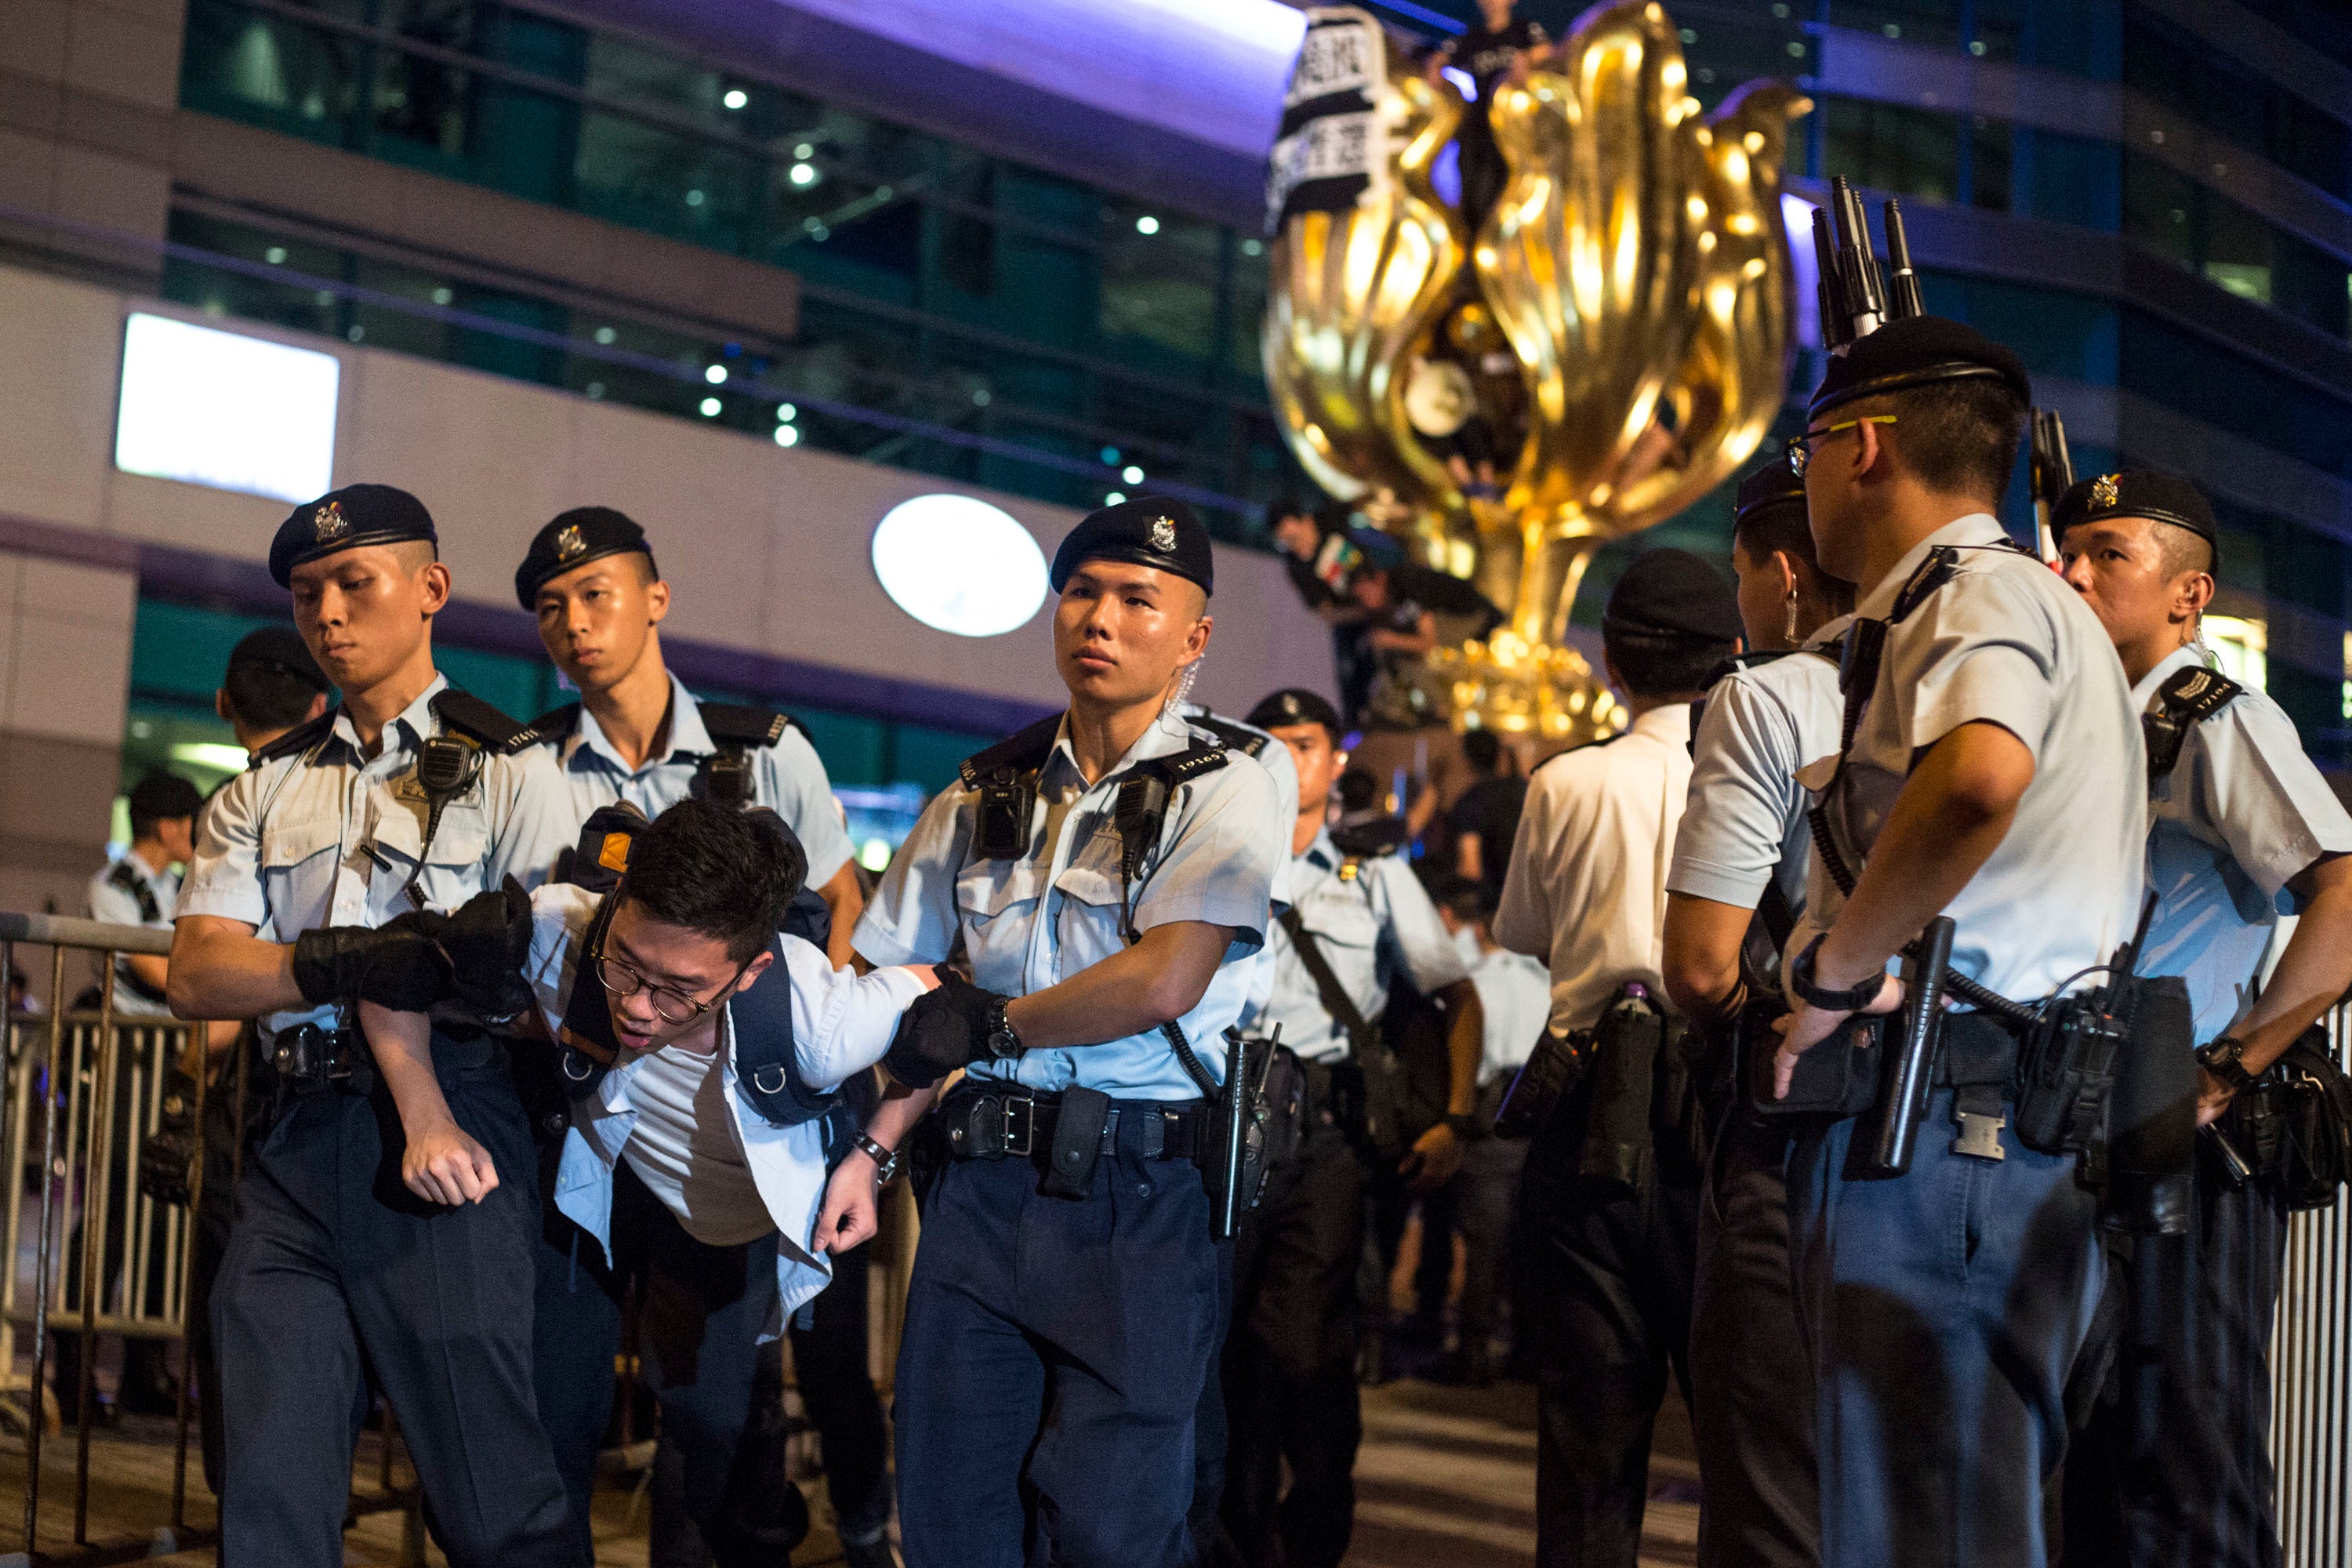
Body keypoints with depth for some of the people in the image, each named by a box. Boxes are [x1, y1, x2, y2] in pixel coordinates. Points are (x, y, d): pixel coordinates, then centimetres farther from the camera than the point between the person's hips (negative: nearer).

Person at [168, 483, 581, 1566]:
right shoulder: (265, 791, 18)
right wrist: (341, 965, -12)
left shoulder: (510, 775, 6)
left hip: (454, 1145, -4)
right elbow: (195, 975, 5)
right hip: (298, 1146, 4)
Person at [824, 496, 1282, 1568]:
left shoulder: (1222, 793, -2)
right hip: (979, 1187, 5)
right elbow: (903, 1000, 16)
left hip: (1134, 1200, -4)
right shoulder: (982, 797, 14)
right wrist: (870, 1144, 2)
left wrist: (988, 1026, -5)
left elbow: (1162, 981, -15)